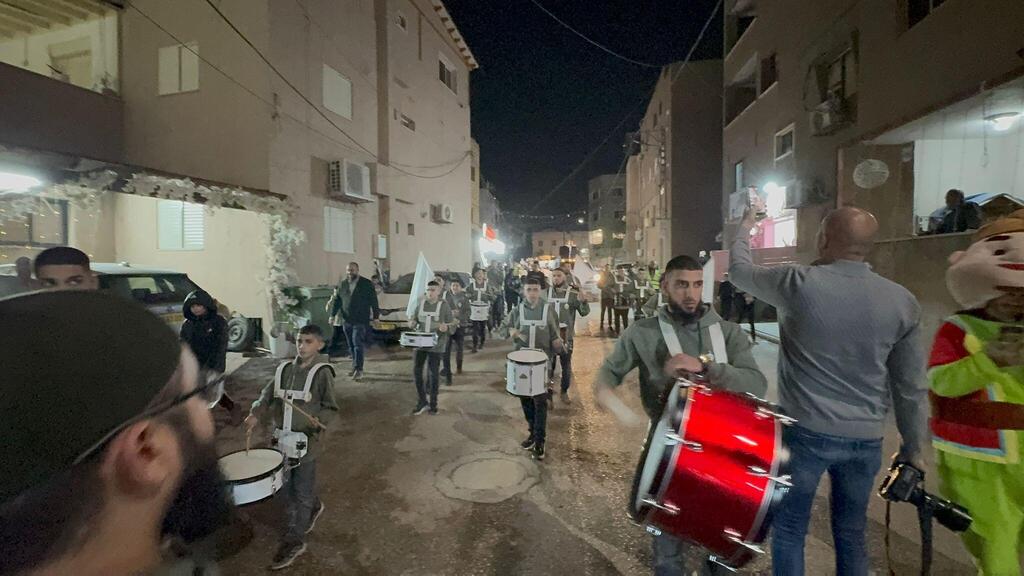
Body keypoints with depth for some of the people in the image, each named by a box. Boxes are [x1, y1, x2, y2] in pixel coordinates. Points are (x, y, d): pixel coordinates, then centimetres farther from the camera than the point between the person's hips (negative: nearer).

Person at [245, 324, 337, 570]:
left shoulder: (322, 372, -14)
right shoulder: (285, 369, 2)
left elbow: (331, 408, -12)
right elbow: (267, 395, 8)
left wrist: (319, 420, -30)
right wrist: (256, 414, -9)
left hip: (308, 441, -6)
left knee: (301, 492, 6)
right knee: (288, 487, 20)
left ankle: (294, 541, 22)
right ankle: (314, 507, 46)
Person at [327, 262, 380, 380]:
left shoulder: (367, 284, -1)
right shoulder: (342, 284, 11)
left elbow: (373, 301, -1)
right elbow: (336, 301, 14)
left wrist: (376, 316, -4)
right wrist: (332, 315, 8)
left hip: (361, 320, -5)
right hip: (346, 321, 5)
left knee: (357, 344, -11)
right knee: (351, 346, 11)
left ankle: (358, 370, -8)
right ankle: (355, 367, 22)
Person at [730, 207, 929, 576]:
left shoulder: (798, 283, -15)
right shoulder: (902, 301, -3)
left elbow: (739, 271, 4)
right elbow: (911, 387, 2)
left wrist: (745, 227, 21)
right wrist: (913, 448, 14)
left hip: (805, 431, -4)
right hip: (866, 439, 4)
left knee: (789, 529, 13)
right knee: (851, 534, 21)